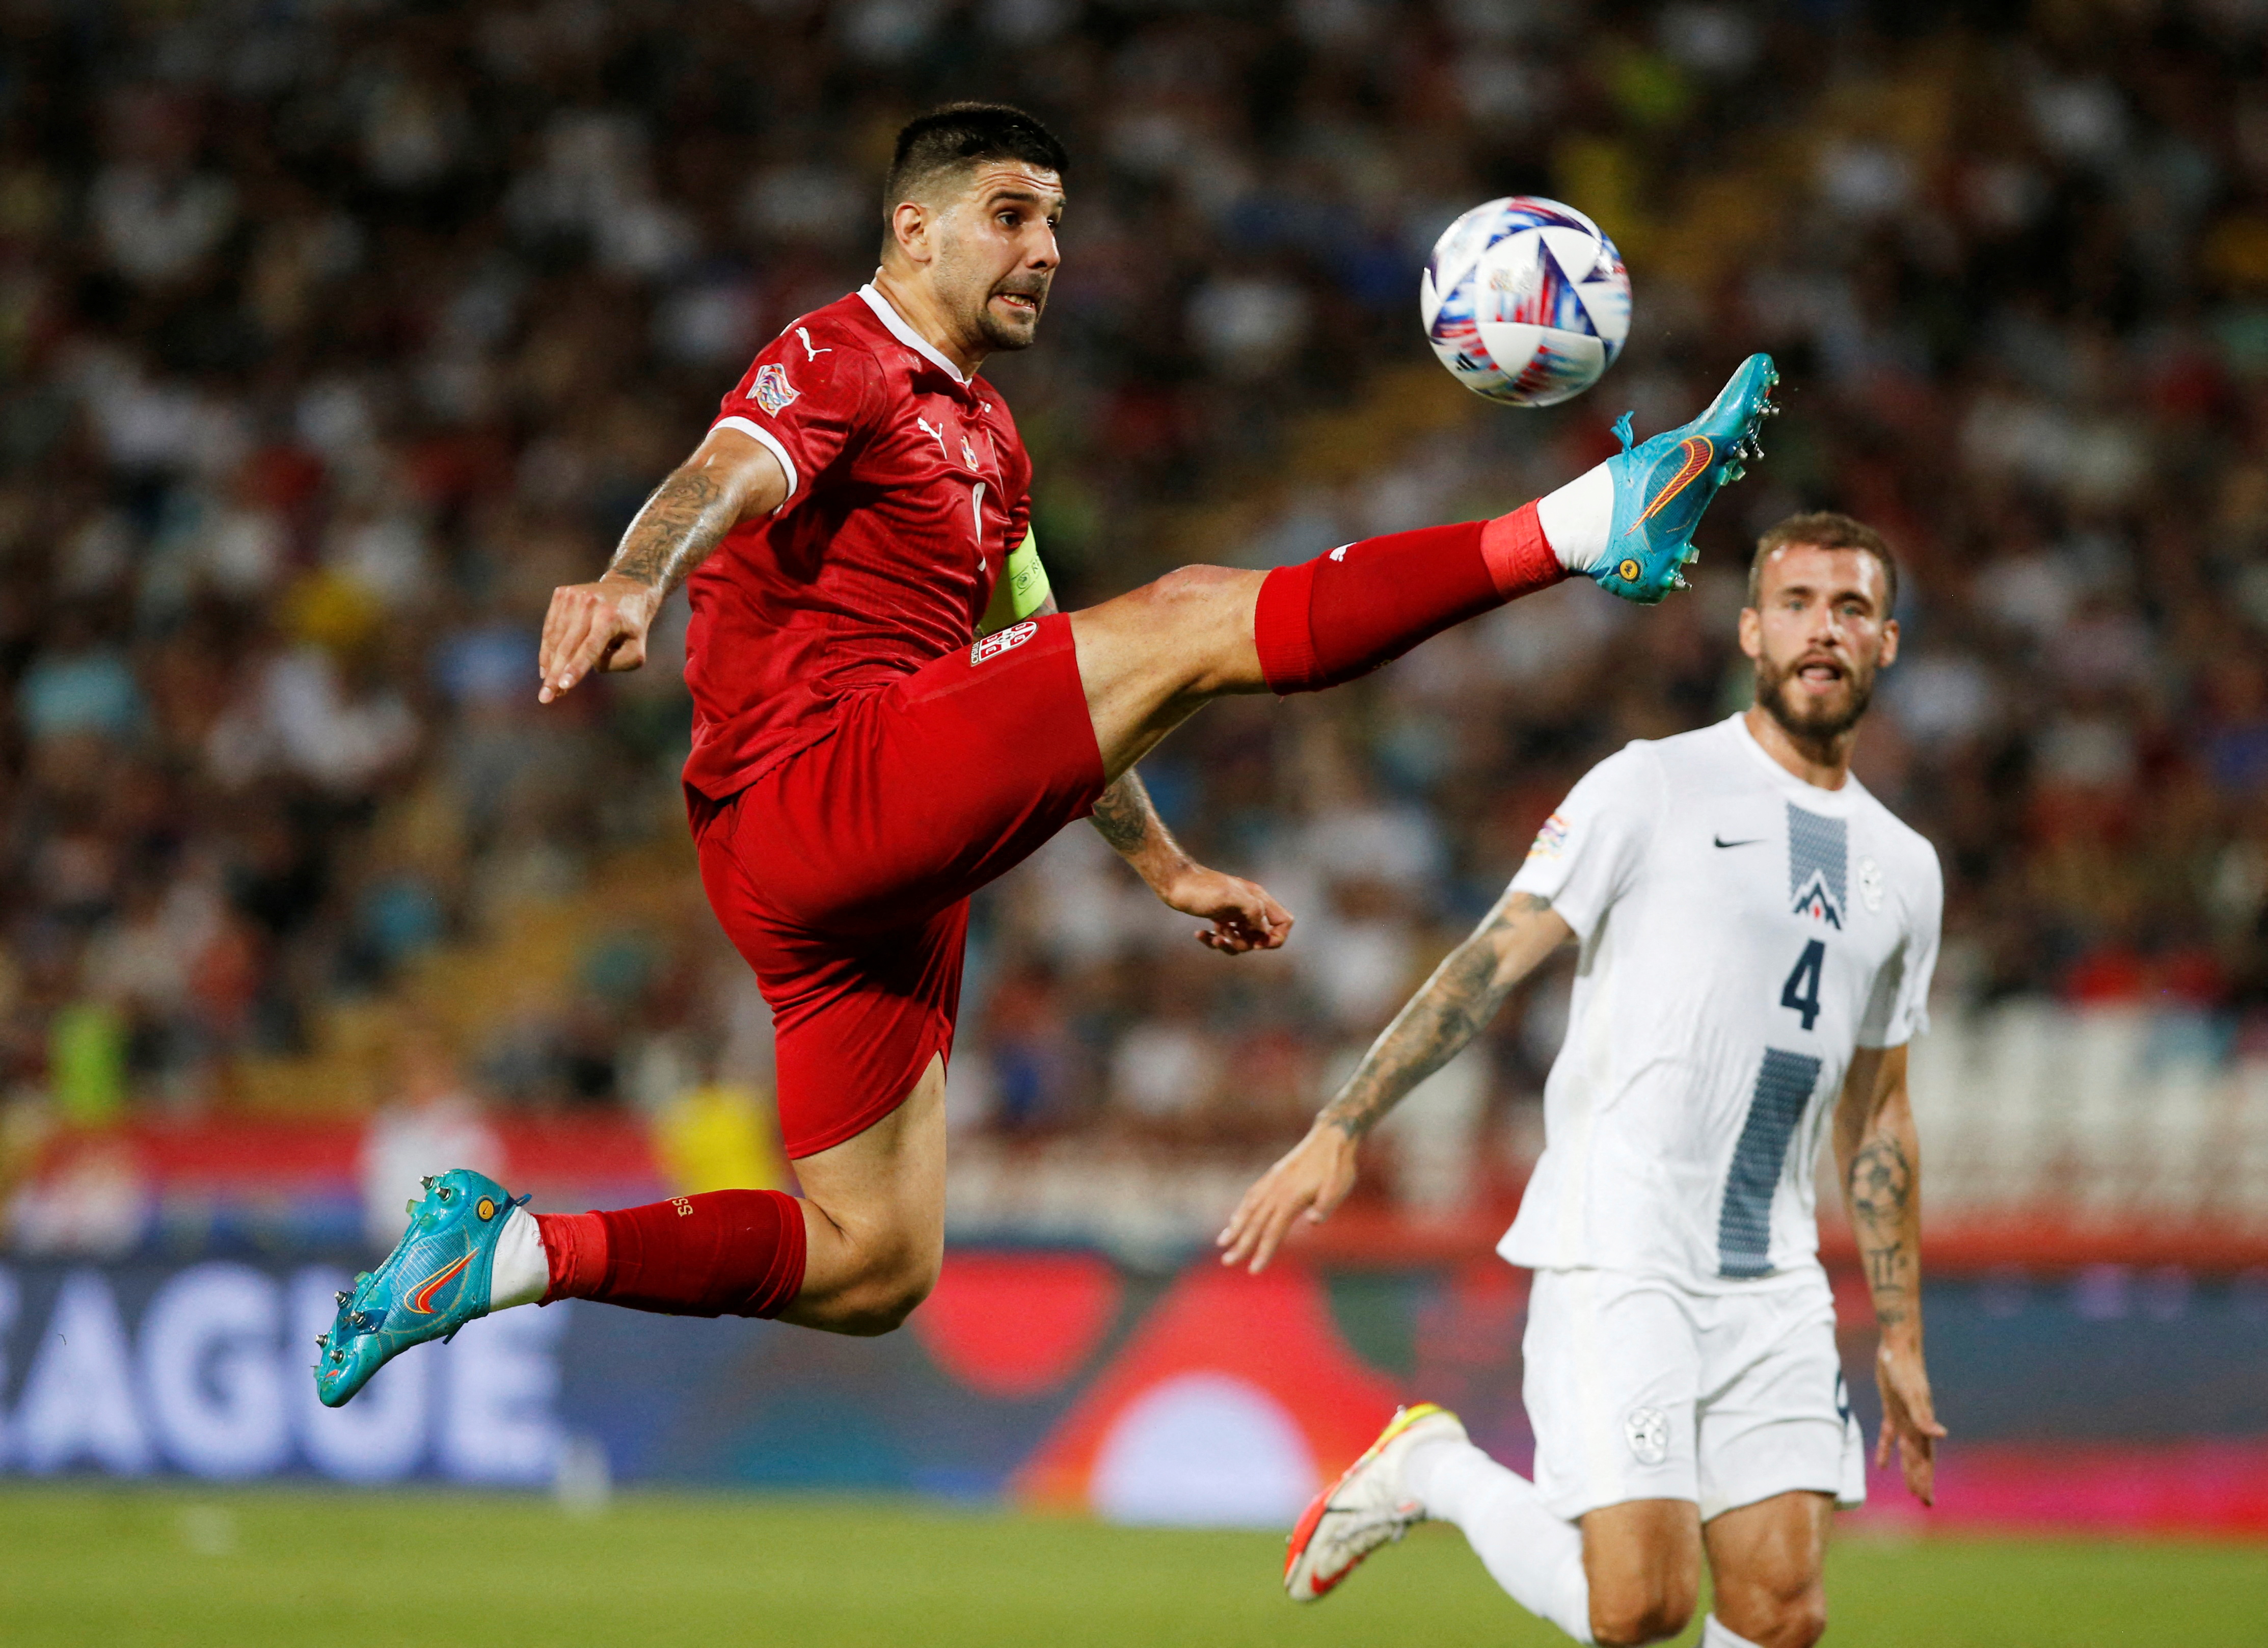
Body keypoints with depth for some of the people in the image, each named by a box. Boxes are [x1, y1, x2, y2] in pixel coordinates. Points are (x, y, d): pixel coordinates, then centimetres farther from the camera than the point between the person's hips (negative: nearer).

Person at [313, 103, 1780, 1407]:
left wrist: (1167, 868, 33)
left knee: (874, 1270, 7)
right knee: (1197, 621, -17)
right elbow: (725, 478, -25)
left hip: (882, 882, 10)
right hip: (817, 781, -10)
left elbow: (1052, 695, 34)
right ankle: (1582, 529, -18)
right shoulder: (843, 364, -2)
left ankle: (510, 1254, 8)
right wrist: (632, 582, -45)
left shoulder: (986, 438, 27)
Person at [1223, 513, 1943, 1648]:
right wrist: (1342, 1127, -13)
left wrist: (1901, 1339, 21)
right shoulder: (1654, 789, -1)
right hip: (1615, 1258, -5)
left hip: (1771, 1287, 5)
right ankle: (1436, 1473, 10)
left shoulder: (1903, 869, 16)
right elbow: (1491, 960, -4)